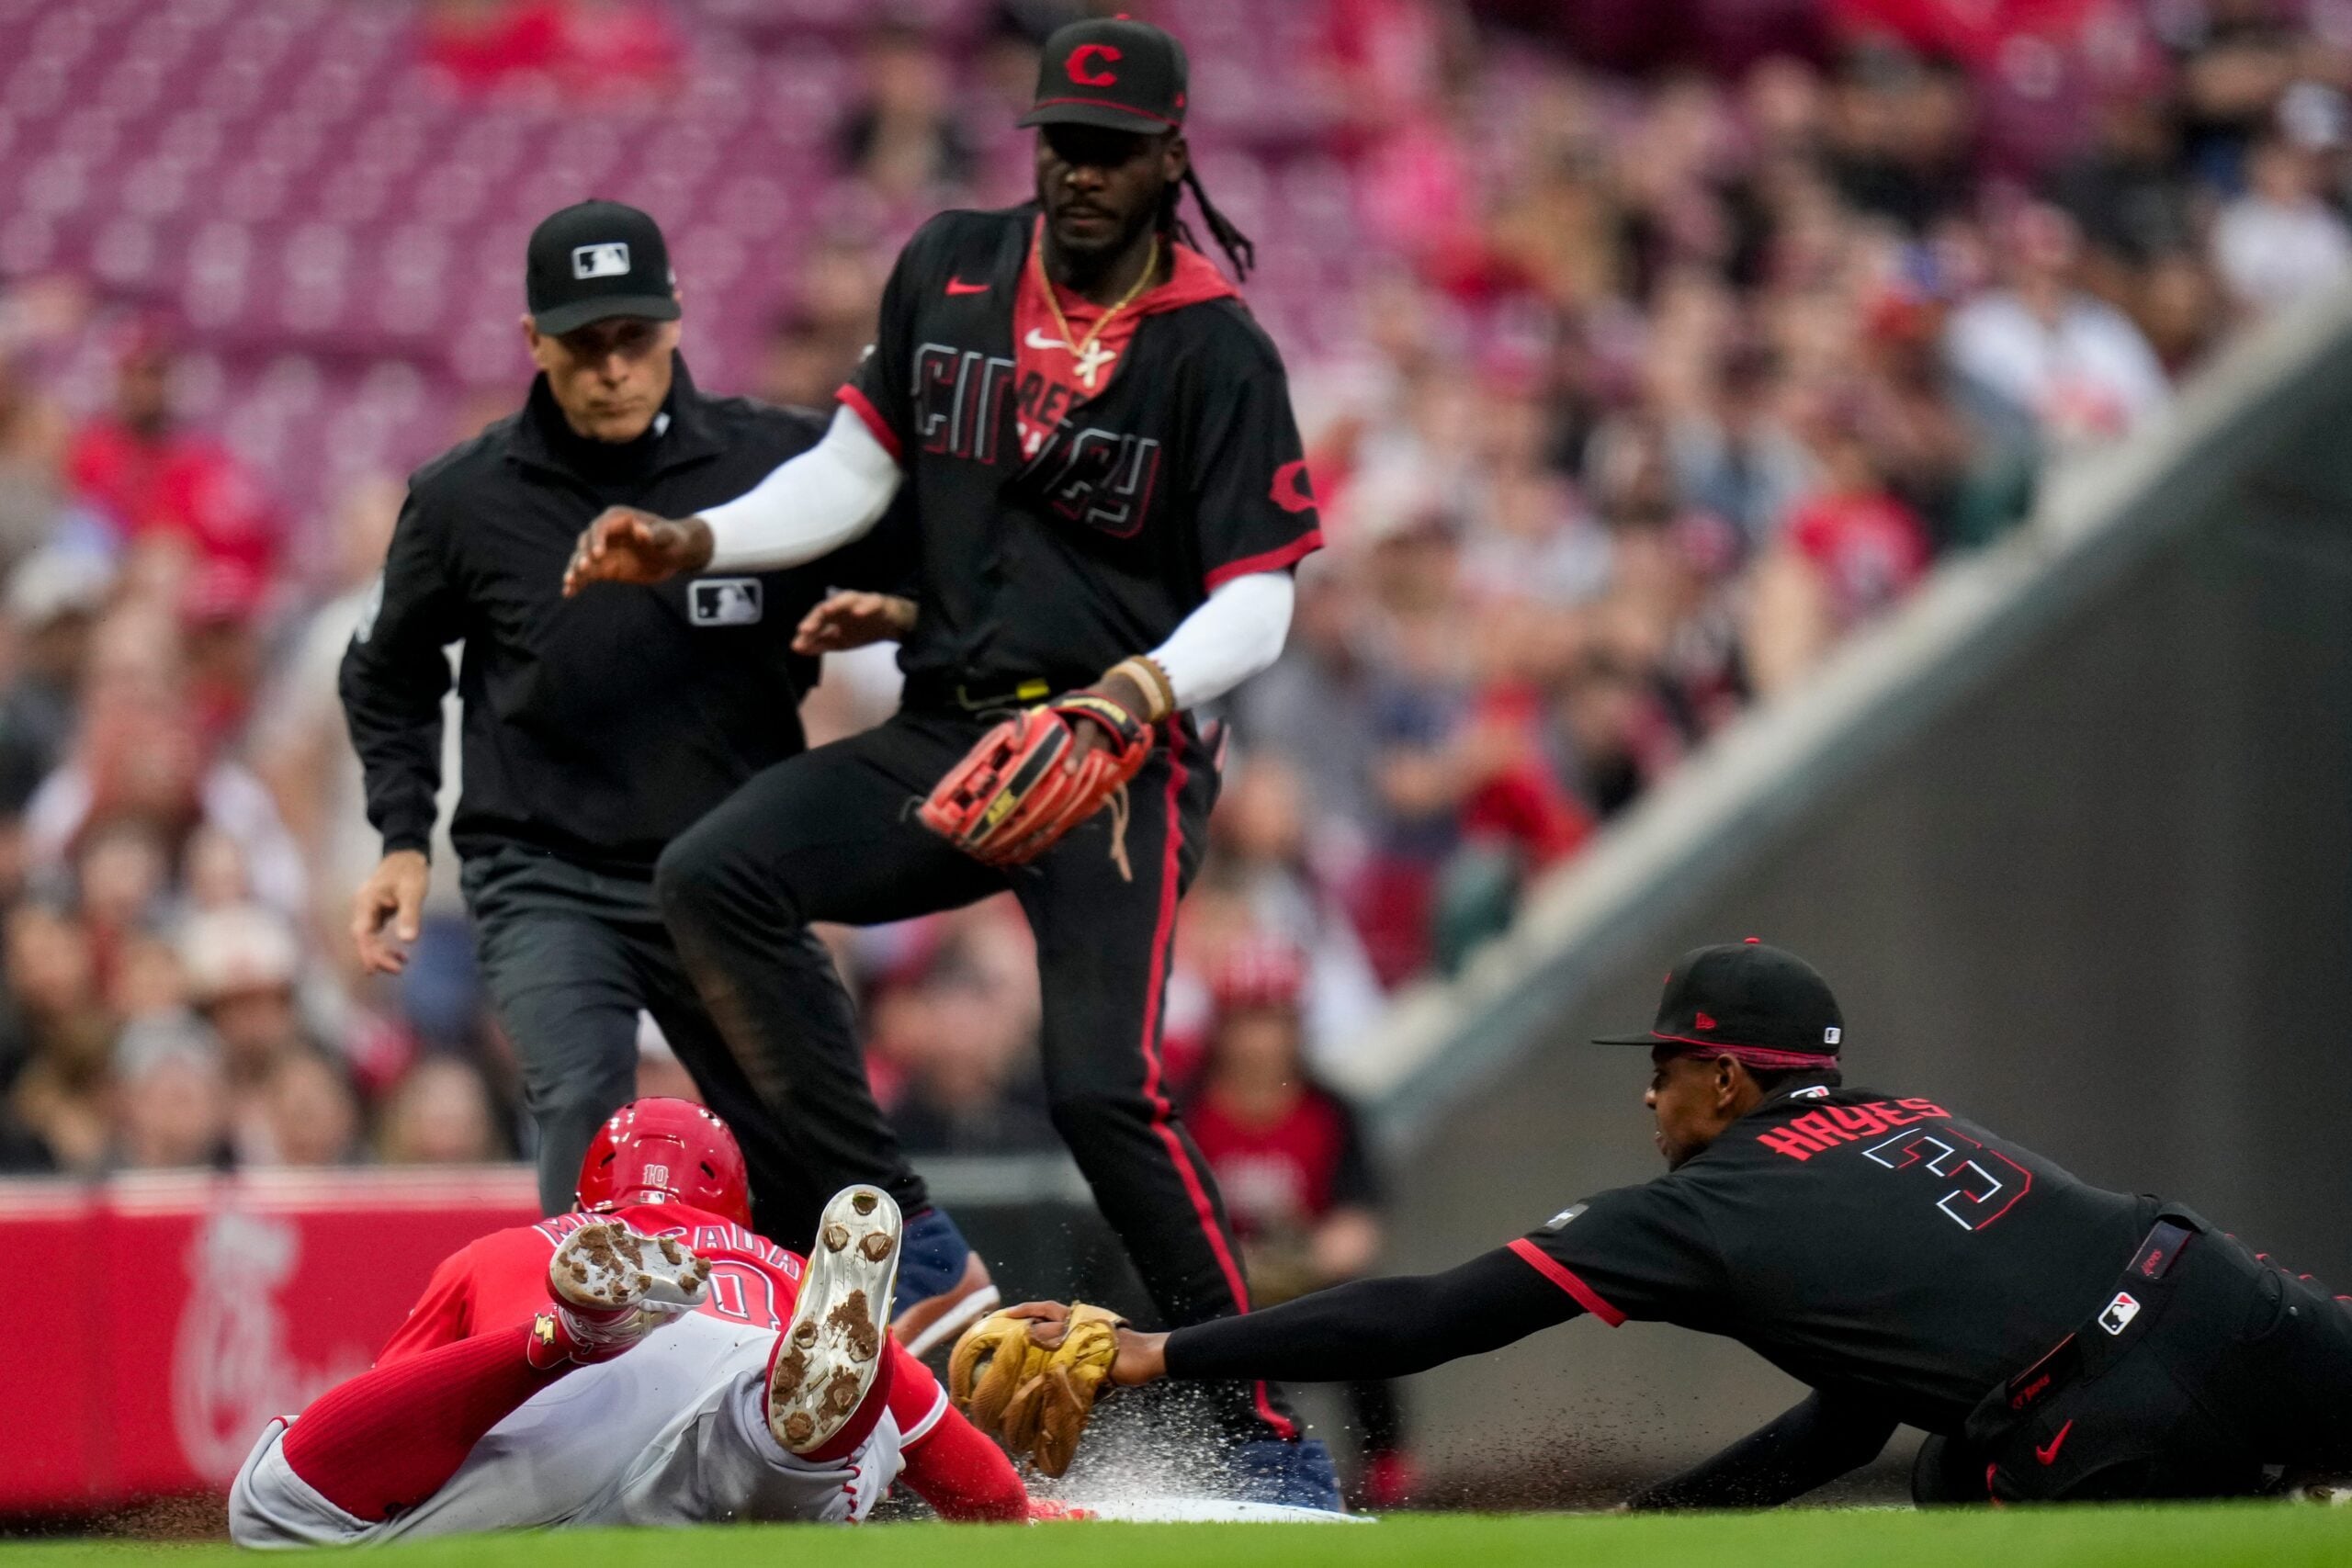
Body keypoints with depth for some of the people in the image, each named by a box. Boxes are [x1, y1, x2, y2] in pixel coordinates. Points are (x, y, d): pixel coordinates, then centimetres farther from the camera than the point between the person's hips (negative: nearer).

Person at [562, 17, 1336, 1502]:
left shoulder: (1220, 349, -6)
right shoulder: (949, 268, 7)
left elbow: (1258, 600, -10)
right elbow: (856, 469, 13)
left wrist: (1148, 685, -31)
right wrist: (696, 541, -3)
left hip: (1118, 751, -5)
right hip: (942, 736, 5)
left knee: (1102, 1085, -21)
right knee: (709, 878, -18)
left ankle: (1265, 1428, -10)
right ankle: (900, 1242, -11)